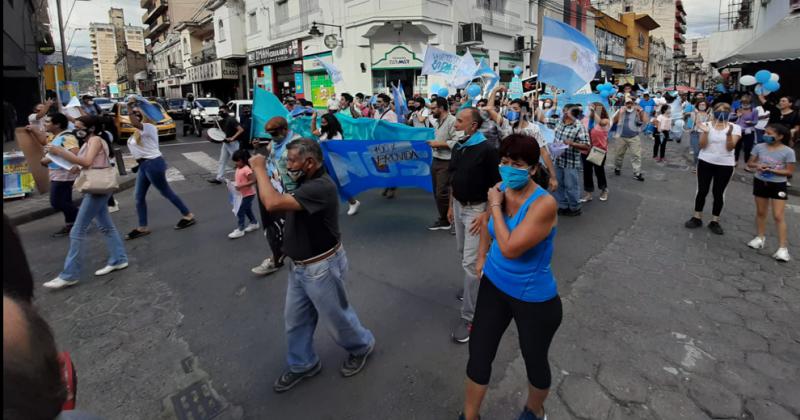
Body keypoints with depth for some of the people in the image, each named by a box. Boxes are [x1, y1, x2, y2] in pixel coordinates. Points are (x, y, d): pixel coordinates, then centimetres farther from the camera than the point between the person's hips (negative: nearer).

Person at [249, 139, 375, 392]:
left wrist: (259, 168, -25)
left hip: (322, 267, -9)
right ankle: (302, 365, 40)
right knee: (295, 319, 19)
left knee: (336, 317, 13)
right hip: (299, 266, 9)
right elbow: (282, 205, 9)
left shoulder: (321, 187, -29)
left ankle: (362, 346, 41)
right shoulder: (307, 183, 5)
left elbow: (273, 204, -36)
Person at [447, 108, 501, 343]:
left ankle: (469, 316, 2)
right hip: (458, 206, 8)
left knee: (470, 261, -8)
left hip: (476, 209, -7)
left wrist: (486, 214, -19)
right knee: (463, 254, 19)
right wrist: (450, 206, 16)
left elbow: (496, 185, -15)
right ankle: (475, 288, 44)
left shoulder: (486, 150, -17)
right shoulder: (457, 148, 5)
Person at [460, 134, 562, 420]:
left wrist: (495, 205, -25)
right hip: (494, 284, 5)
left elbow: (509, 248, -34)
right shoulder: (500, 189, -7)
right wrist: (482, 256, 14)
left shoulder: (544, 204, -27)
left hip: (533, 297, -5)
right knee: (479, 354, 13)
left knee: (534, 361, 18)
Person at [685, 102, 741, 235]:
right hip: (705, 162, 0)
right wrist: (705, 132, -22)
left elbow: (730, 147, -11)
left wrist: (729, 134, -26)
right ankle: (697, 218, 17)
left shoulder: (735, 128, -3)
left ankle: (714, 221, 17)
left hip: (725, 165, 0)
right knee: (702, 191, 4)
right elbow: (702, 145, -8)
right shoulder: (706, 125, -2)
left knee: (719, 193, 7)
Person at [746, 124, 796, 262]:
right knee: (760, 212, 15)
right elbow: (750, 163, 4)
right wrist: (757, 165, -17)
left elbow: (789, 171, -10)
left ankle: (783, 247, -1)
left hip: (778, 185, -4)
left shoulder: (788, 152, -13)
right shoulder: (759, 147, -4)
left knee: (778, 216, -5)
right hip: (760, 182, 4)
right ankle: (760, 237, 32)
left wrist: (773, 170, -24)